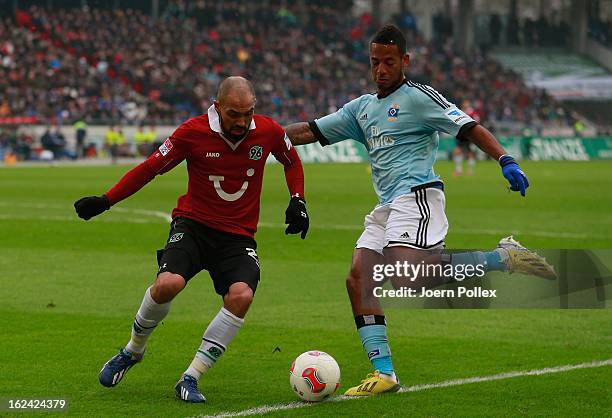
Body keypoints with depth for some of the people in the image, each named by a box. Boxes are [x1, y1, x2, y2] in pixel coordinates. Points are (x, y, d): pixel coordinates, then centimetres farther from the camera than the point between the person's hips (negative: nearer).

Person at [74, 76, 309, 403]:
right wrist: (106, 201, -5)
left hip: (239, 236, 2)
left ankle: (190, 379, -15)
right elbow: (151, 168, -1)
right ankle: (132, 351, 3)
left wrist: (297, 201, 7)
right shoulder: (193, 132, -12)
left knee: (241, 295, -27)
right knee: (168, 284, -29)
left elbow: (291, 161, 18)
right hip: (193, 225, -2)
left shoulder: (269, 131, -5)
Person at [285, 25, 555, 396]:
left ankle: (503, 258, -16)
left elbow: (470, 128, -5)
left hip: (416, 195, -8)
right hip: (387, 206, 8)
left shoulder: (418, 97, 0)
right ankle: (384, 374, -5)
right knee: (359, 278, -6)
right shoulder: (362, 108, 22)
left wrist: (506, 161, -18)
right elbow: (310, 131, 25)